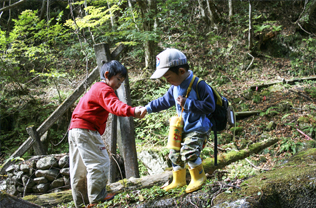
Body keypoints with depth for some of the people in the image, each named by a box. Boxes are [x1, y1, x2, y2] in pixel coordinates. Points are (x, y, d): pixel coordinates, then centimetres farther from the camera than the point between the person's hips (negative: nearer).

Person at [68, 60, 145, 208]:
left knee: (80, 168, 13)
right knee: (99, 162, -8)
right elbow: (114, 105, -32)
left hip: (75, 129, 11)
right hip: (86, 130, -11)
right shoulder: (104, 90, -12)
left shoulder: (96, 89, 24)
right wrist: (132, 111, -46)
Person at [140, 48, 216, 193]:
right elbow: (165, 101, 21)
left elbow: (209, 106, -24)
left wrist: (188, 103, -27)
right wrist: (148, 108, 20)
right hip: (182, 128, 8)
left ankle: (199, 177, 0)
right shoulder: (175, 88, 5)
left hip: (198, 128, -8)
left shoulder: (199, 85, -21)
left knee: (189, 152, -24)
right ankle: (178, 180, 33)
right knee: (175, 154, 13)